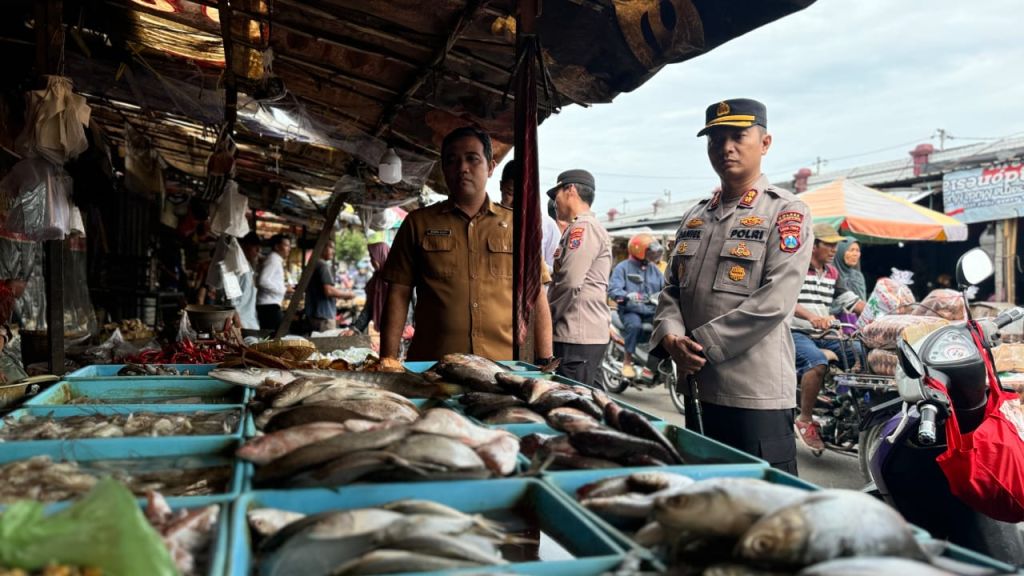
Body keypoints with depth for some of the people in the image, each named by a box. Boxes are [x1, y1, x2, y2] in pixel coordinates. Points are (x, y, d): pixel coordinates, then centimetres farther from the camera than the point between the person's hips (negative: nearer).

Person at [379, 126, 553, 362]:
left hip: (502, 367, 1)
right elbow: (398, 295, 5)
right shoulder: (417, 223, 7)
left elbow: (537, 299, 7)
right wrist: (388, 361, -4)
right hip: (432, 369, 0)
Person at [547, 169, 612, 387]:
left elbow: (570, 283, -19)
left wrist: (547, 318, -5)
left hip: (578, 338, -10)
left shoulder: (583, 228, -10)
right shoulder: (591, 228, 22)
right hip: (591, 335, 10)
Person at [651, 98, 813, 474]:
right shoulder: (695, 216, 15)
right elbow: (671, 289, 13)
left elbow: (773, 302, -16)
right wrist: (672, 337, -8)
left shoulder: (786, 213, -6)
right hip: (697, 389, 7)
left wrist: (699, 344, -16)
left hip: (757, 395, -6)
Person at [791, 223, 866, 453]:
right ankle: (805, 420, -23)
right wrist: (811, 316, -40)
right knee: (817, 362, -33)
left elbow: (850, 300, 16)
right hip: (796, 333, -7)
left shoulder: (832, 273, 18)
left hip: (823, 335, 7)